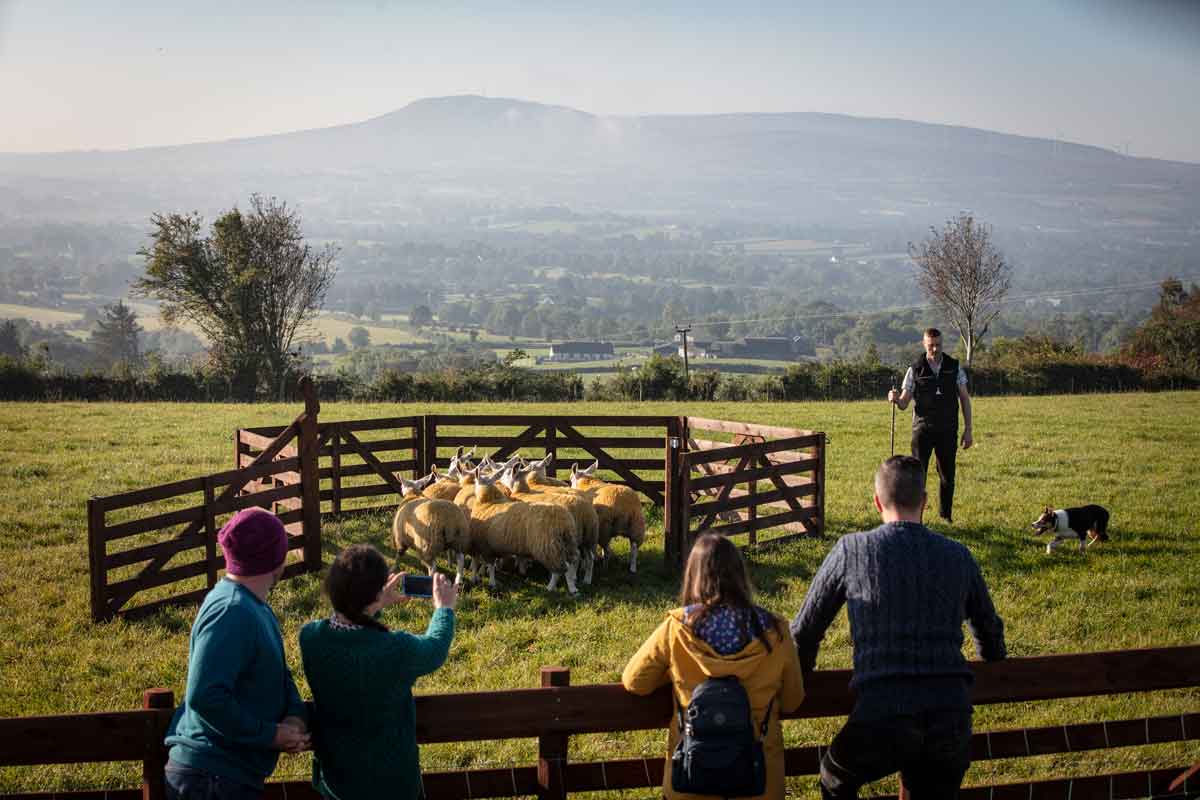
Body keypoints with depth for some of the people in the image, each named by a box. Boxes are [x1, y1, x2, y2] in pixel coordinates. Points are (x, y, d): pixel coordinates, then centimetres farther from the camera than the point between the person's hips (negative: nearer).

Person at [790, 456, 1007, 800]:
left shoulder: (852, 549, 1)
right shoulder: (958, 556, 10)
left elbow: (804, 632, 10)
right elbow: (990, 633, 26)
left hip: (881, 719, -3)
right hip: (953, 718, 3)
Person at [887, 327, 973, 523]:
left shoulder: (954, 367, 3)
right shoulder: (915, 369, -1)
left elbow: (964, 399, 7)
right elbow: (904, 404, 0)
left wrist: (968, 430, 2)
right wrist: (895, 399, -24)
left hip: (947, 430, 2)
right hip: (923, 428, -1)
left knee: (947, 476, 8)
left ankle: (945, 516, 23)